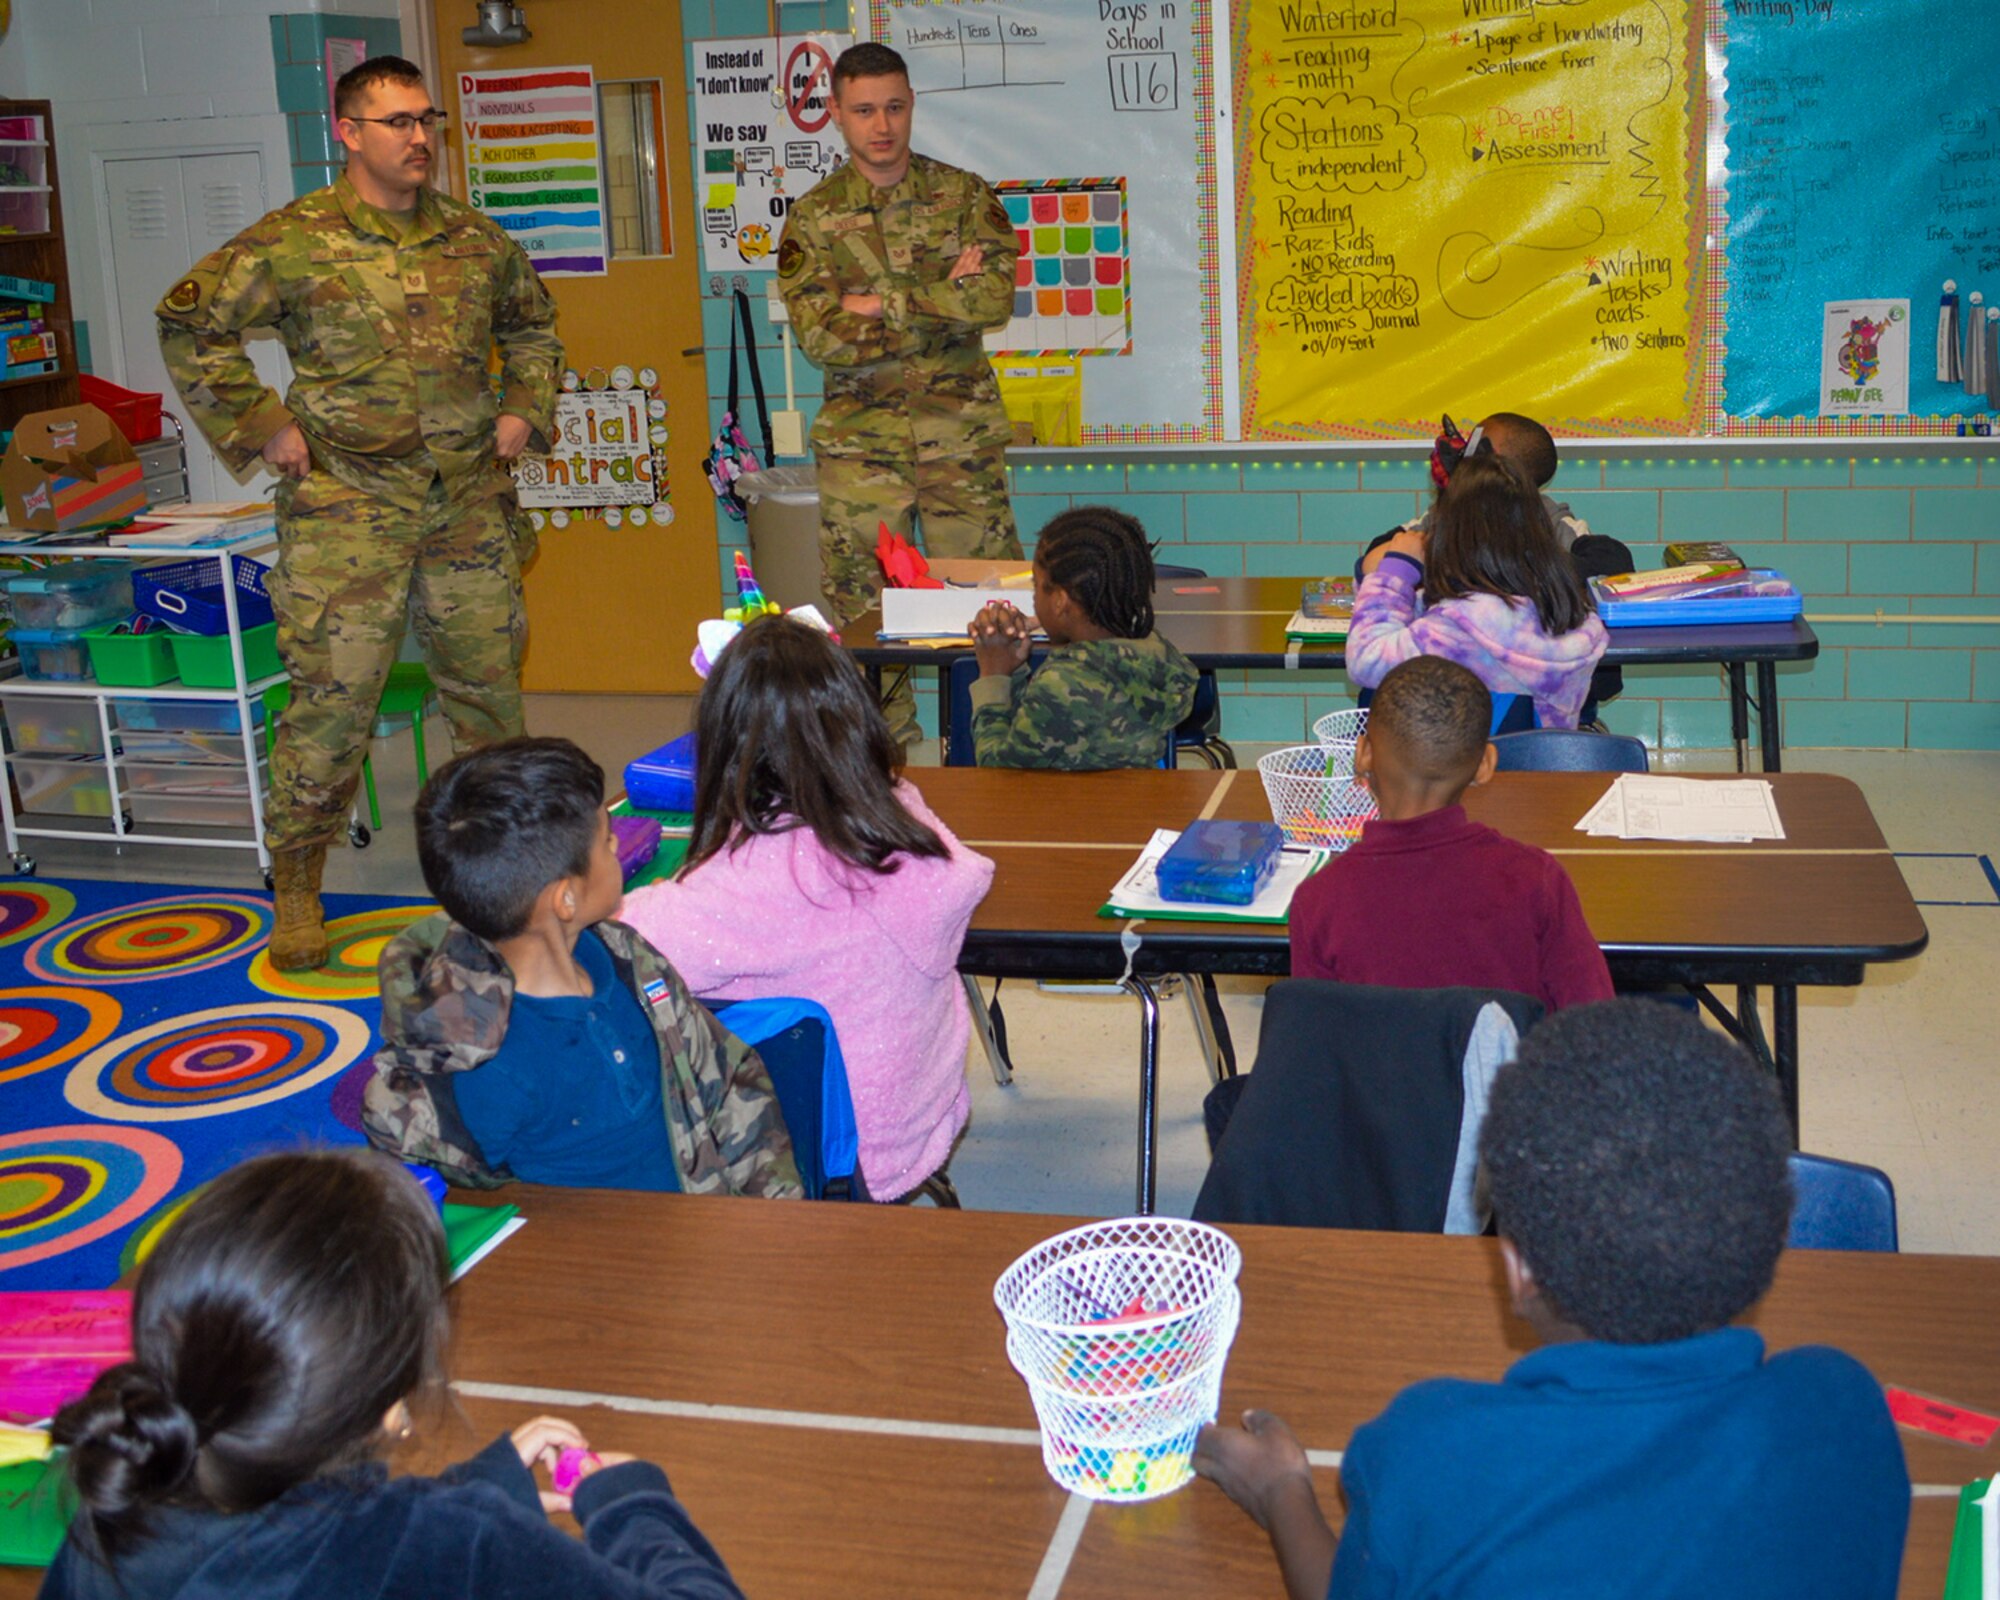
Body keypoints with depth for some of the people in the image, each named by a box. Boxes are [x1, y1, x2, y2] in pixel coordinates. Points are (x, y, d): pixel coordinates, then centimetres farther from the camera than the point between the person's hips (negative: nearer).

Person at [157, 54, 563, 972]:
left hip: (471, 505, 5)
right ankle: (295, 889, 9)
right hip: (346, 508, -4)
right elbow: (188, 322, -4)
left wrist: (526, 408, 14)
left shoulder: (475, 239, 10)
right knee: (332, 697, -5)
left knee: (491, 683, 11)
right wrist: (259, 426, -7)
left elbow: (532, 322, 27)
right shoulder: (294, 240, -5)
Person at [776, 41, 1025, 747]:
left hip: (962, 437, 0)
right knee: (863, 608, 3)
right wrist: (945, 299, -10)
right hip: (860, 443, 0)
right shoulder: (812, 216, 3)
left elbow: (996, 299, -11)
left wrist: (883, 305, -14)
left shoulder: (964, 195, 4)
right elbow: (818, 336, -10)